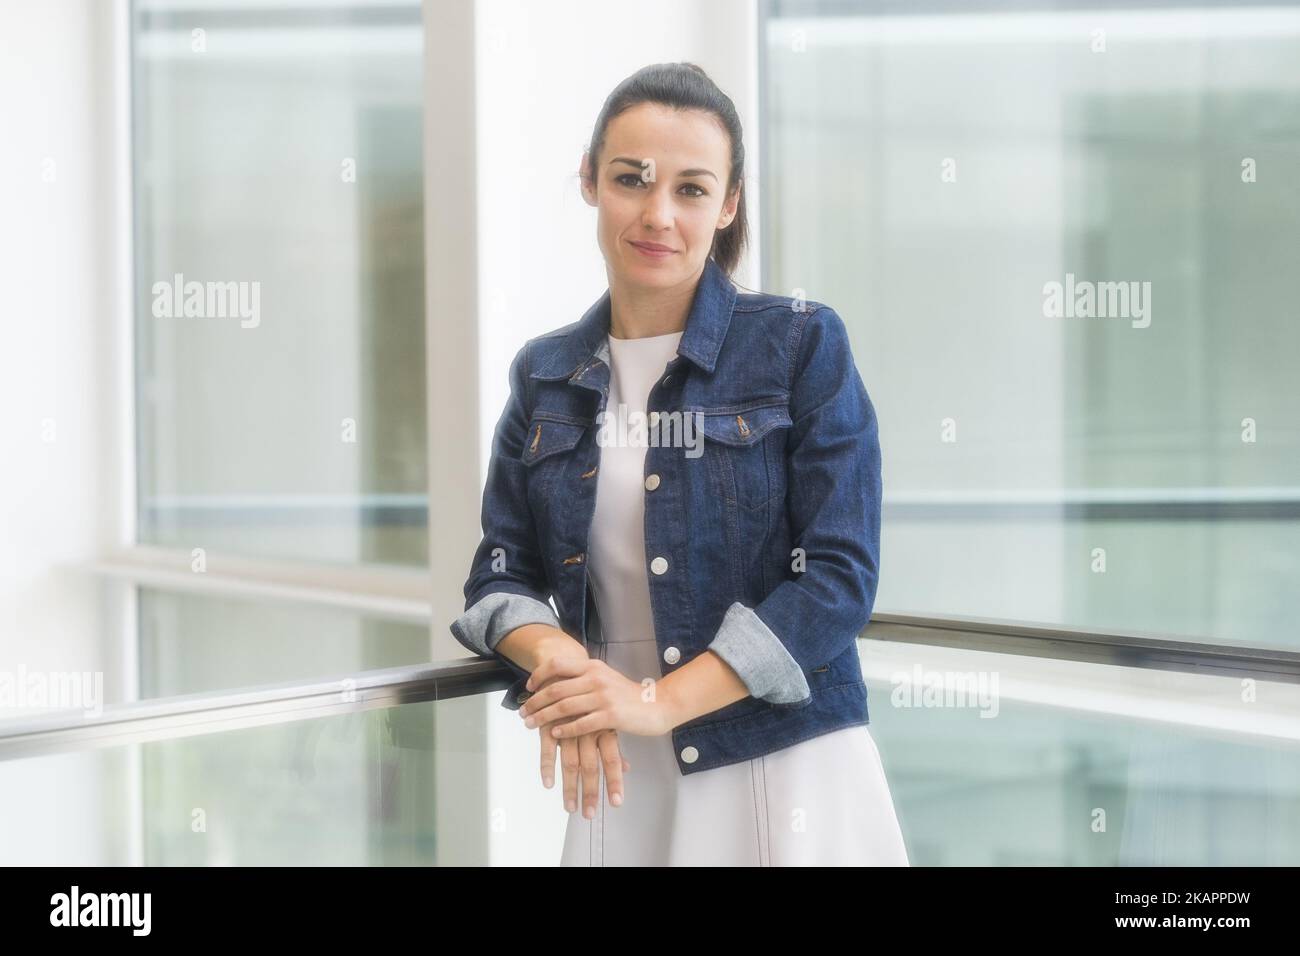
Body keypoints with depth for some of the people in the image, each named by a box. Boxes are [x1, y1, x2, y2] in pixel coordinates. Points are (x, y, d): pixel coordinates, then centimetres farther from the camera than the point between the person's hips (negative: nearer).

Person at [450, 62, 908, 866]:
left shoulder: (803, 345, -5)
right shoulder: (546, 375, 7)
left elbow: (841, 575, -11)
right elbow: (502, 574, 7)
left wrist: (656, 701, -18)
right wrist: (556, 658, -15)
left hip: (787, 768, -3)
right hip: (624, 780, 3)